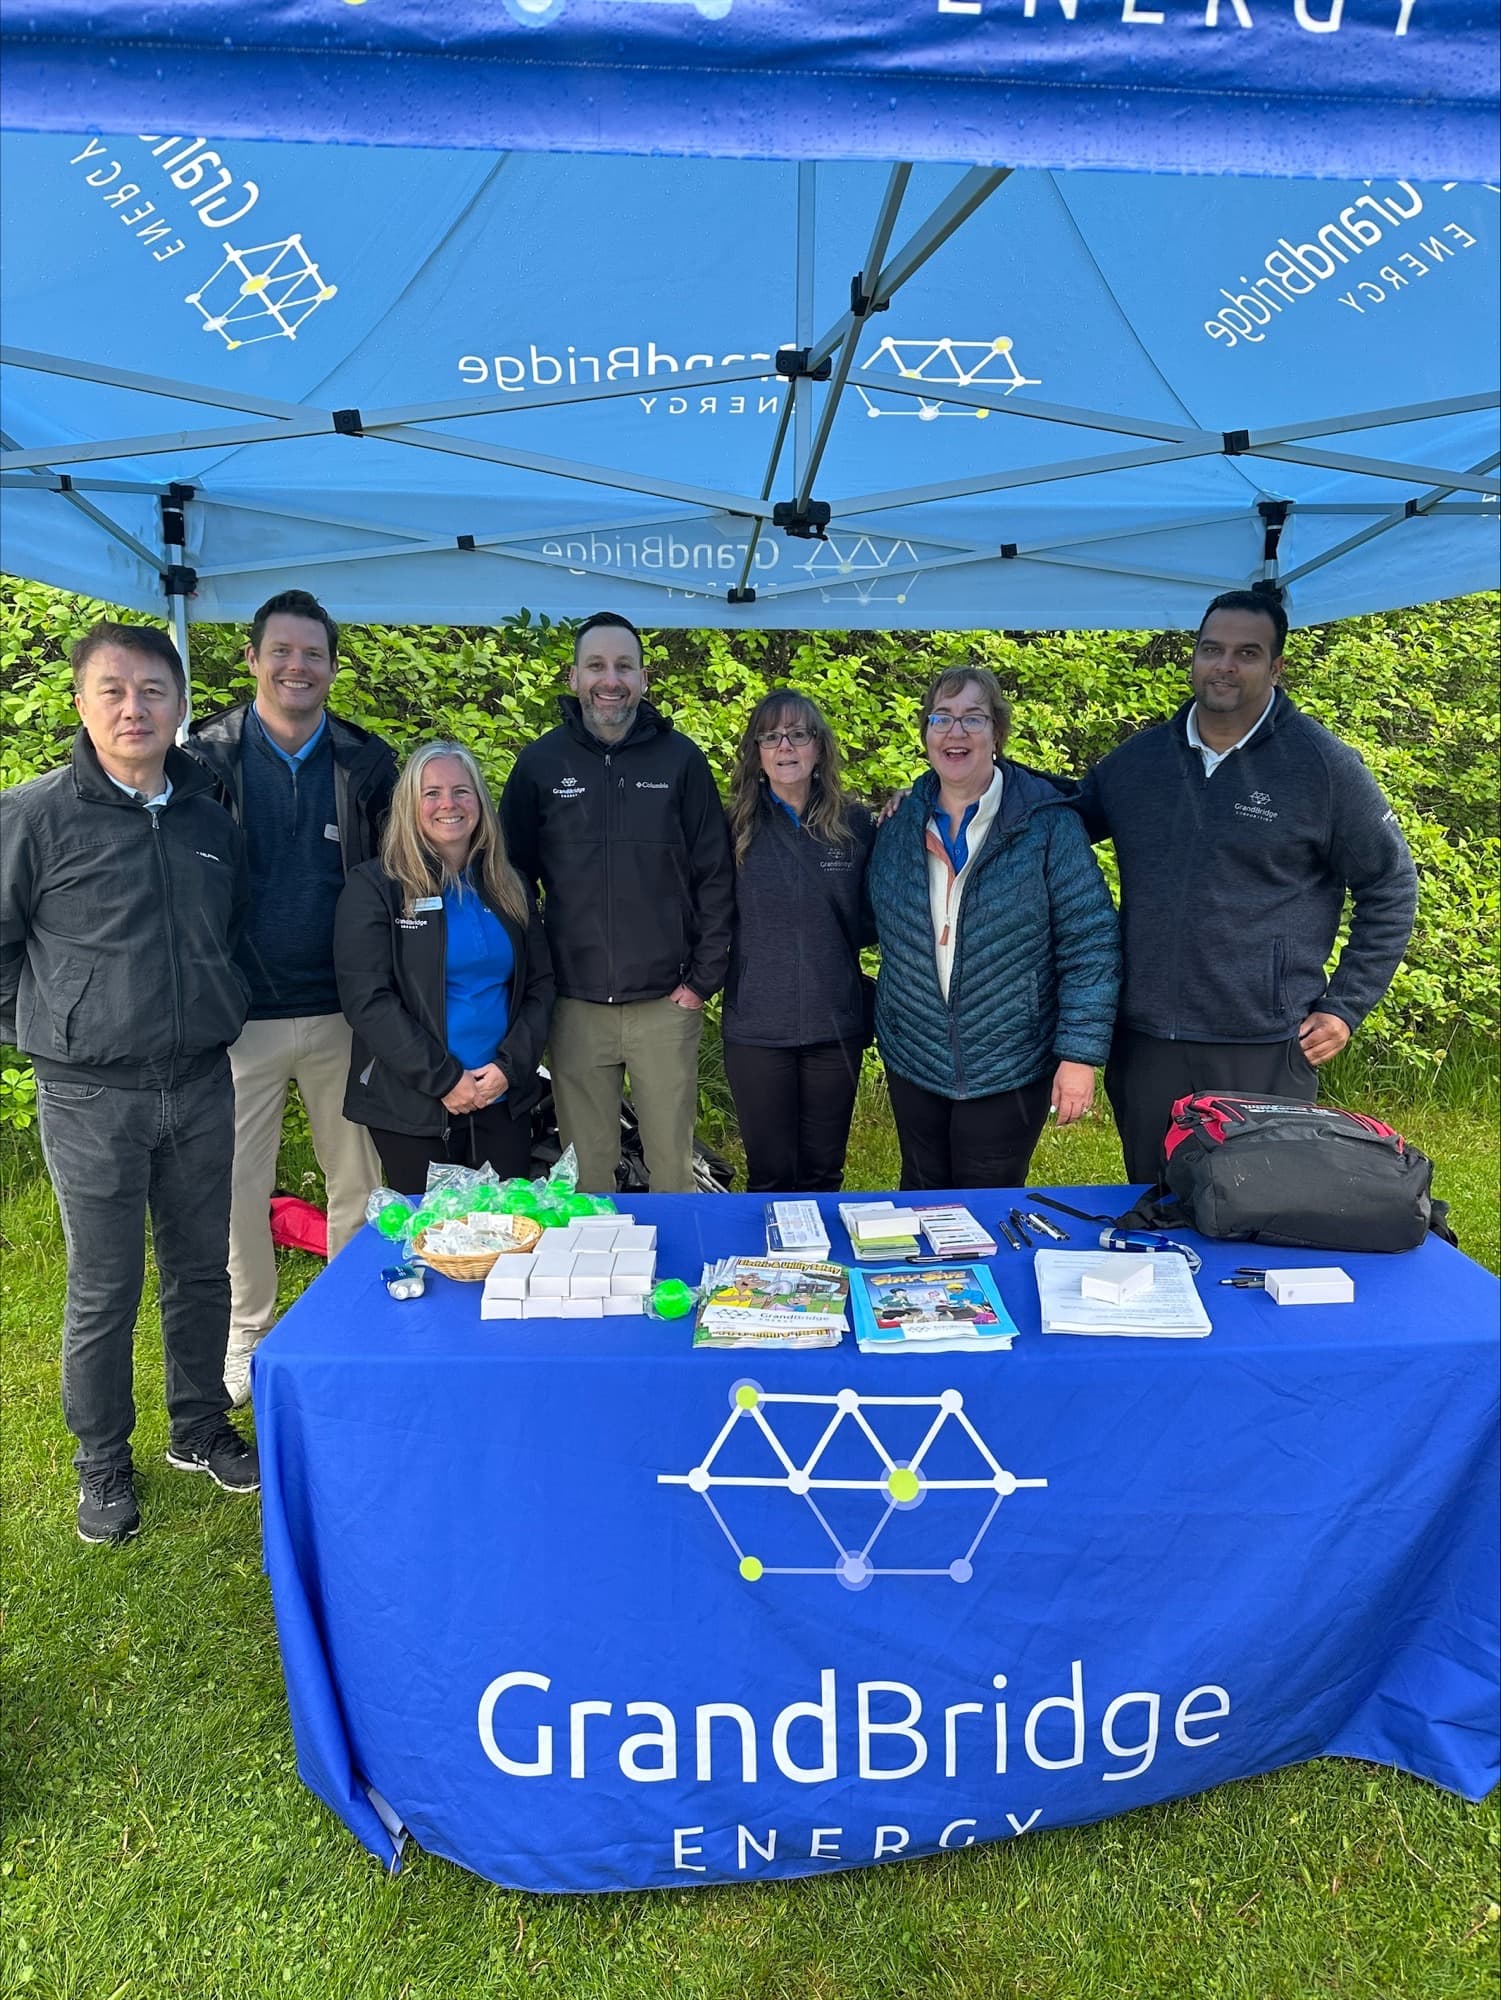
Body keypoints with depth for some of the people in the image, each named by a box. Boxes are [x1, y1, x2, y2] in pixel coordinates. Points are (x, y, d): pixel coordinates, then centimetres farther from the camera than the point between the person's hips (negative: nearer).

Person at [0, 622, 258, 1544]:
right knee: (104, 1290, 6)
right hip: (91, 1097, -4)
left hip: (202, 1086, 4)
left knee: (203, 1270, 14)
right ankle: (104, 1466, 26)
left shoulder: (210, 818, 6)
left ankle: (202, 1429, 34)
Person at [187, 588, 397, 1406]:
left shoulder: (367, 762, 4)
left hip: (343, 1011, 2)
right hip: (241, 1016, -1)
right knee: (239, 1185, 9)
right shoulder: (207, 758, -1)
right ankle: (249, 1333, 29)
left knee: (358, 1180, 12)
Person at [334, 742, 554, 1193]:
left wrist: (510, 1065, -7)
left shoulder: (509, 887, 11)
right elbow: (367, 999, -11)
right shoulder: (374, 887, -4)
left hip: (505, 1100, 4)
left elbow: (540, 983, 9)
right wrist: (444, 1079, -15)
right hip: (411, 1107, -4)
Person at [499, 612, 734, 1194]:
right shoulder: (540, 762, 3)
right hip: (575, 1007, 1)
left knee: (672, 1162, 8)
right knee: (585, 1168, 9)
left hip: (666, 1004, 0)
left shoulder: (680, 759, 2)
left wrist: (703, 977, -2)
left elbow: (714, 876, 2)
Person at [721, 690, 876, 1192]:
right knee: (769, 1177, 8)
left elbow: (874, 921, 8)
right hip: (756, 1030, -1)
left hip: (835, 1027, 1)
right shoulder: (736, 829, 0)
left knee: (823, 1175, 14)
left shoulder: (856, 826, 1)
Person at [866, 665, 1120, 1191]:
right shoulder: (899, 823, 3)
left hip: (1009, 1067, -3)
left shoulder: (1047, 823, -9)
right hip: (913, 1063, 4)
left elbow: (1089, 943, -10)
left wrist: (1080, 1053, -14)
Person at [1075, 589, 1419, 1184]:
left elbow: (1390, 888, 2)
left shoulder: (1325, 766, -4)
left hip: (1266, 1052, -3)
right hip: (1144, 1043, 4)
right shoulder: (1135, 759, 7)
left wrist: (1345, 1007, -2)